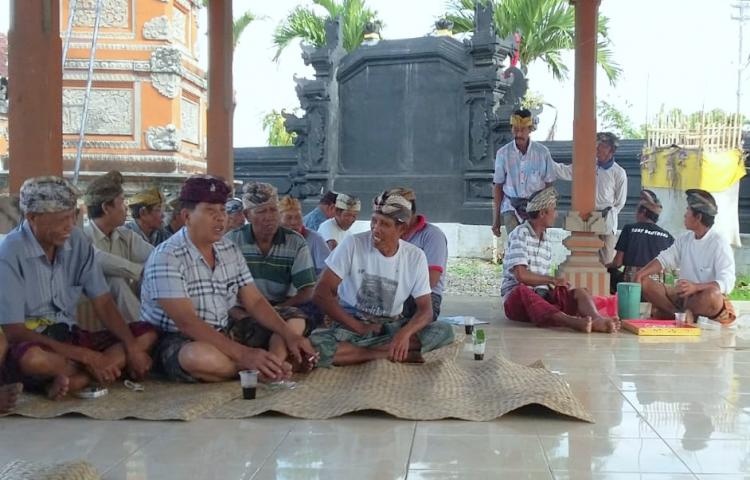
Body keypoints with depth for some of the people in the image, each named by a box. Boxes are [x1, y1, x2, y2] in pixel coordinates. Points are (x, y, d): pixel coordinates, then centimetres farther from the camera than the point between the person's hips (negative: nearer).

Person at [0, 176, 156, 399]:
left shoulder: (77, 241, -2)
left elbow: (103, 302, 1)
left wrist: (131, 348, -15)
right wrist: (85, 356, -23)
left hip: (69, 337, 6)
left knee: (147, 334, -9)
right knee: (32, 359, -40)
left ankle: (73, 380, -26)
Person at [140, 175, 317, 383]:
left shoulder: (230, 250, 6)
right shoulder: (166, 258, -17)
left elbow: (255, 302, 5)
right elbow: (186, 322, -26)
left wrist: (290, 335, -13)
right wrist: (243, 354, -34)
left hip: (224, 334, 8)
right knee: (203, 357, -41)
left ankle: (271, 366, -29)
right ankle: (271, 368, -17)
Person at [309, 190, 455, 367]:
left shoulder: (416, 257, -5)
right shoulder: (353, 244, -12)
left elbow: (425, 309, -6)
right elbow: (321, 293, -13)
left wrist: (405, 332, -28)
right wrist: (358, 327, -19)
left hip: (391, 326, 2)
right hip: (350, 324, -2)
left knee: (444, 331, -23)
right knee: (314, 347, -34)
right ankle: (392, 353, -21)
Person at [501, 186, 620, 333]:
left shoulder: (547, 242, 19)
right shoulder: (520, 234, -5)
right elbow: (521, 275, -15)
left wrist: (554, 283, -3)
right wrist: (553, 280, -6)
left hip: (543, 297, 7)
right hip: (517, 296, -7)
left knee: (579, 292, -14)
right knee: (523, 291, -39)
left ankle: (597, 319, -50)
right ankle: (573, 322, -63)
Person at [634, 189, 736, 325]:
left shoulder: (719, 245, -12)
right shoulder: (684, 239, 9)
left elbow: (726, 283, -21)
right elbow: (664, 259, 4)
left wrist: (695, 287, -39)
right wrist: (640, 274, -16)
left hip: (706, 299, -6)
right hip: (682, 295, 6)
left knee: (712, 295, -40)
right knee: (644, 283, -10)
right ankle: (684, 314, -21)